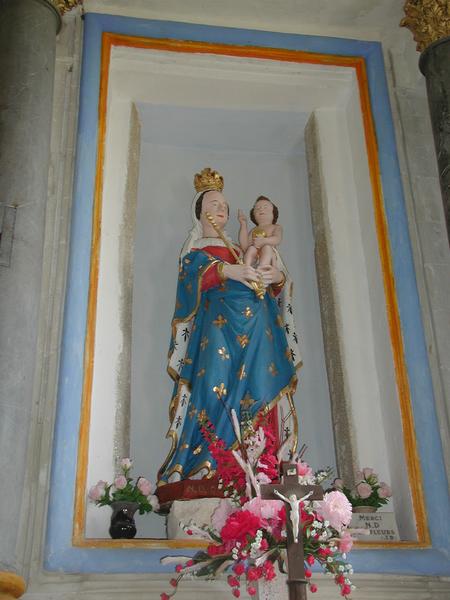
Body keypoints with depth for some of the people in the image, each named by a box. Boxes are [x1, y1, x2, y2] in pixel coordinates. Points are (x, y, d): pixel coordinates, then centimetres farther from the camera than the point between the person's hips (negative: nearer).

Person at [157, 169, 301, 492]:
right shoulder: (195, 246, 17)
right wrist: (228, 271, -27)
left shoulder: (237, 250, 32)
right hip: (218, 319, -5)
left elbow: (259, 280, 20)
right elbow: (197, 267, -7)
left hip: (254, 320, 5)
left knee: (258, 388, -11)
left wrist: (278, 278, -4)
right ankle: (206, 466, -25)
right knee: (217, 385, -21)